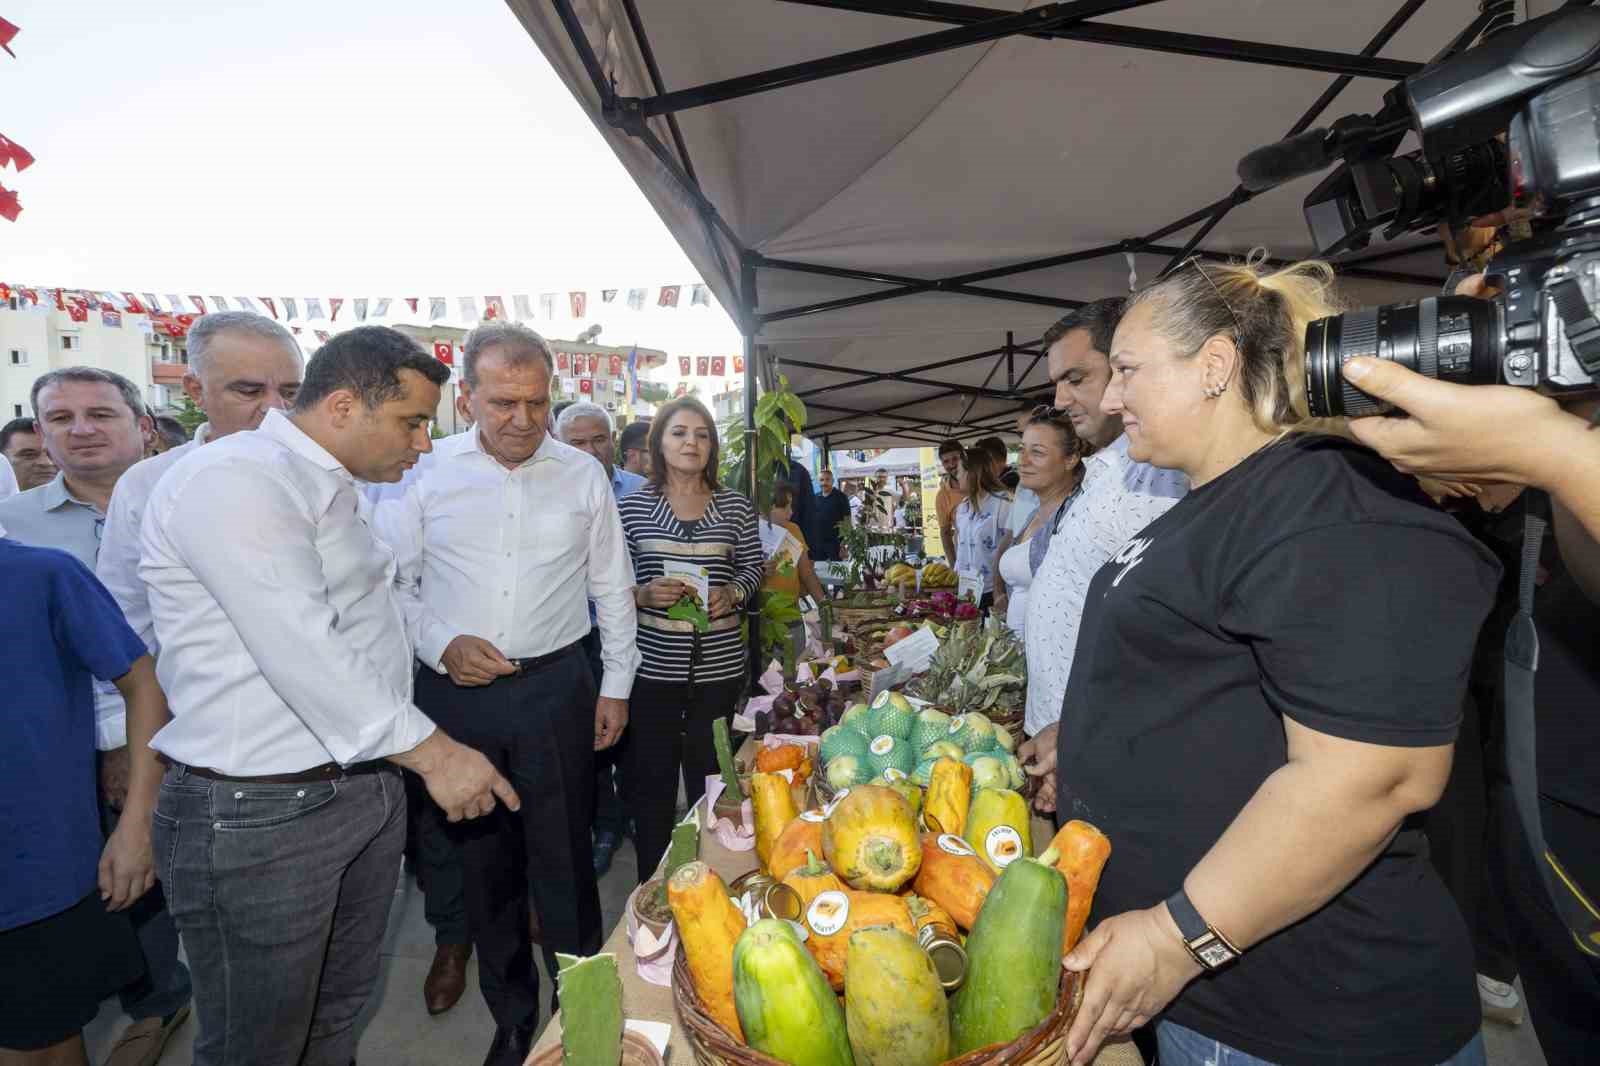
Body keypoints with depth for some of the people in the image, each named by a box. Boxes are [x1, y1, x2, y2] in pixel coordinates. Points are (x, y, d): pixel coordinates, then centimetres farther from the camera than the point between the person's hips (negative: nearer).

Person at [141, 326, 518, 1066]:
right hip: (261, 813, -8)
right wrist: (434, 753, -22)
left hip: (366, 784, 9)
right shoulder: (235, 480, -19)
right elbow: (302, 653, -26)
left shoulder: (336, 490, 13)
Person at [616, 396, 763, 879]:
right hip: (652, 665, -1)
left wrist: (732, 594, -10)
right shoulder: (632, 506, 1)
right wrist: (643, 594, -16)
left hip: (719, 666, 1)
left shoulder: (736, 507, 4)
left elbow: (752, 569, 10)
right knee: (651, 780, 9)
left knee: (711, 781, 13)